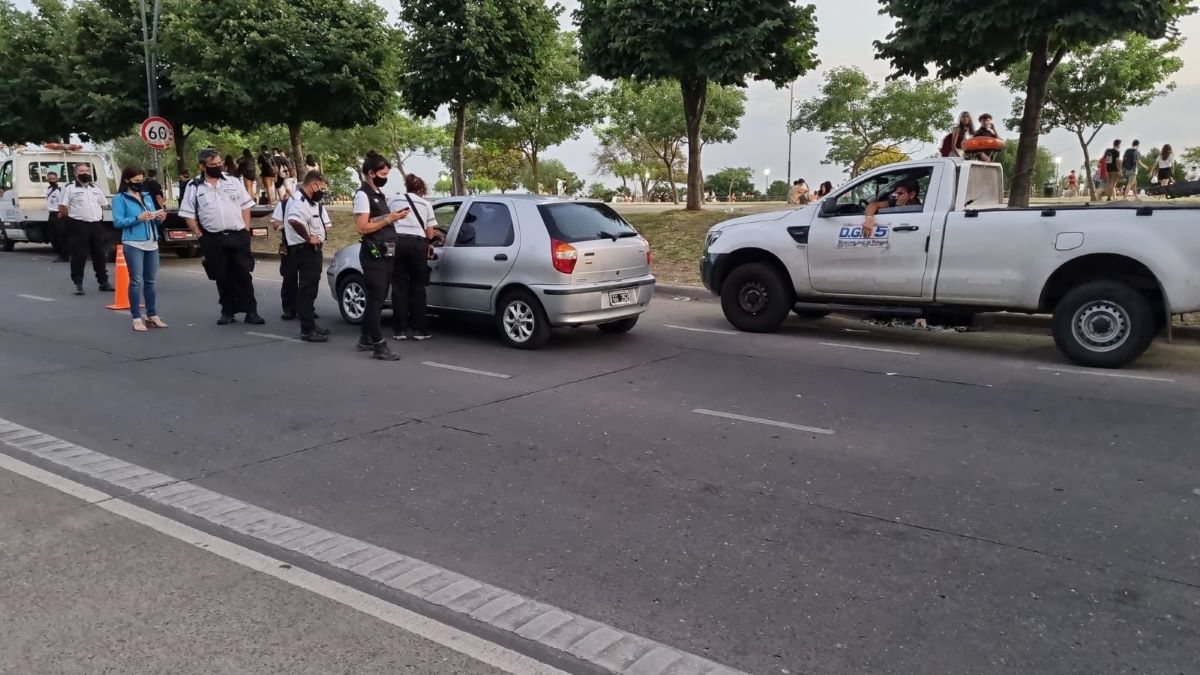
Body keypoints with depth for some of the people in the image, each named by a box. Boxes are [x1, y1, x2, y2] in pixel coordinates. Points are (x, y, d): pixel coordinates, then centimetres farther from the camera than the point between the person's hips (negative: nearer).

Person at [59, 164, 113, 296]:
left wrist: (95, 215, 14)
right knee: (79, 256, -3)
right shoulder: (70, 188, -2)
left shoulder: (96, 188, 15)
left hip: (97, 225, 5)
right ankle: (78, 284, 3)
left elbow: (103, 204, 22)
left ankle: (103, 282, 19)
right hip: (79, 226, -5)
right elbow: (62, 207, -4)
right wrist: (75, 216, 0)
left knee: (100, 255, 9)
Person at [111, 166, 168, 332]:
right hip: (133, 244, -5)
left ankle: (152, 315, 18)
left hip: (152, 243, 5)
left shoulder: (147, 196, 17)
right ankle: (137, 318, -4)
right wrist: (138, 218, -20)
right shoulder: (119, 198, 0)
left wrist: (159, 218, -3)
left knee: (150, 281, 11)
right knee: (136, 281, -7)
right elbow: (117, 221, -9)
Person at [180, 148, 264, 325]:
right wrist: (201, 237, -3)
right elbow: (188, 215, 3)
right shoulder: (194, 187, 1)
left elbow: (245, 206, 9)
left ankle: (251, 311, 6)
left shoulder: (233, 181, 6)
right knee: (222, 277, 6)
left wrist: (246, 230, 0)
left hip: (238, 236, 1)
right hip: (213, 239, 0)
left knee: (243, 275, 1)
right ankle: (228, 312, 17)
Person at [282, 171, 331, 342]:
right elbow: (293, 221, -38)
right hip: (304, 250, -11)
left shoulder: (312, 202, 16)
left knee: (311, 288, 17)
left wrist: (319, 237, 7)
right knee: (306, 289, -9)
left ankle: (310, 324, 27)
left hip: (313, 249, 11)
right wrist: (308, 237, -26)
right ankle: (307, 330, -7)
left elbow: (322, 224, 26)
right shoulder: (298, 201, -18)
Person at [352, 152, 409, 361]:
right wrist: (388, 219, -18)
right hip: (373, 255, -9)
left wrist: (394, 217, 7)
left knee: (377, 299, 14)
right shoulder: (363, 195, -11)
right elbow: (361, 228, -19)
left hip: (386, 254, 9)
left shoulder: (379, 193, 17)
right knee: (375, 300, -9)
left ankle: (366, 339, 24)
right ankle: (379, 346, -9)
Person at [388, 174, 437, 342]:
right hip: (417, 243, -1)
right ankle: (419, 329, 8)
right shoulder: (426, 204, 14)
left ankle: (401, 329, 6)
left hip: (396, 242, 1)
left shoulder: (394, 201, 17)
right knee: (417, 287, 7)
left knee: (399, 286, 5)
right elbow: (429, 234, 12)